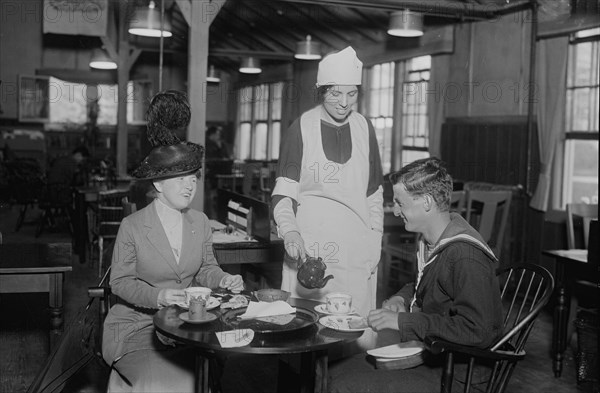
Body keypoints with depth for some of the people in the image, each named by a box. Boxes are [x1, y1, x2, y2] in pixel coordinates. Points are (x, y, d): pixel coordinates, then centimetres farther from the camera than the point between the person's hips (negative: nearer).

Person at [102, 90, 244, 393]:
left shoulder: (200, 222, 4)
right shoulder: (132, 226, -9)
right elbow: (120, 281, -6)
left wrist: (223, 280, -10)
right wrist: (158, 296, -22)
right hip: (137, 326, -4)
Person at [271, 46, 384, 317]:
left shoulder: (364, 128, 9)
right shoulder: (301, 128, -1)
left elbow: (374, 193, 15)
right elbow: (283, 193, -3)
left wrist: (375, 240, 9)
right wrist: (290, 231, -19)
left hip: (356, 244, 3)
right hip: (308, 244, -2)